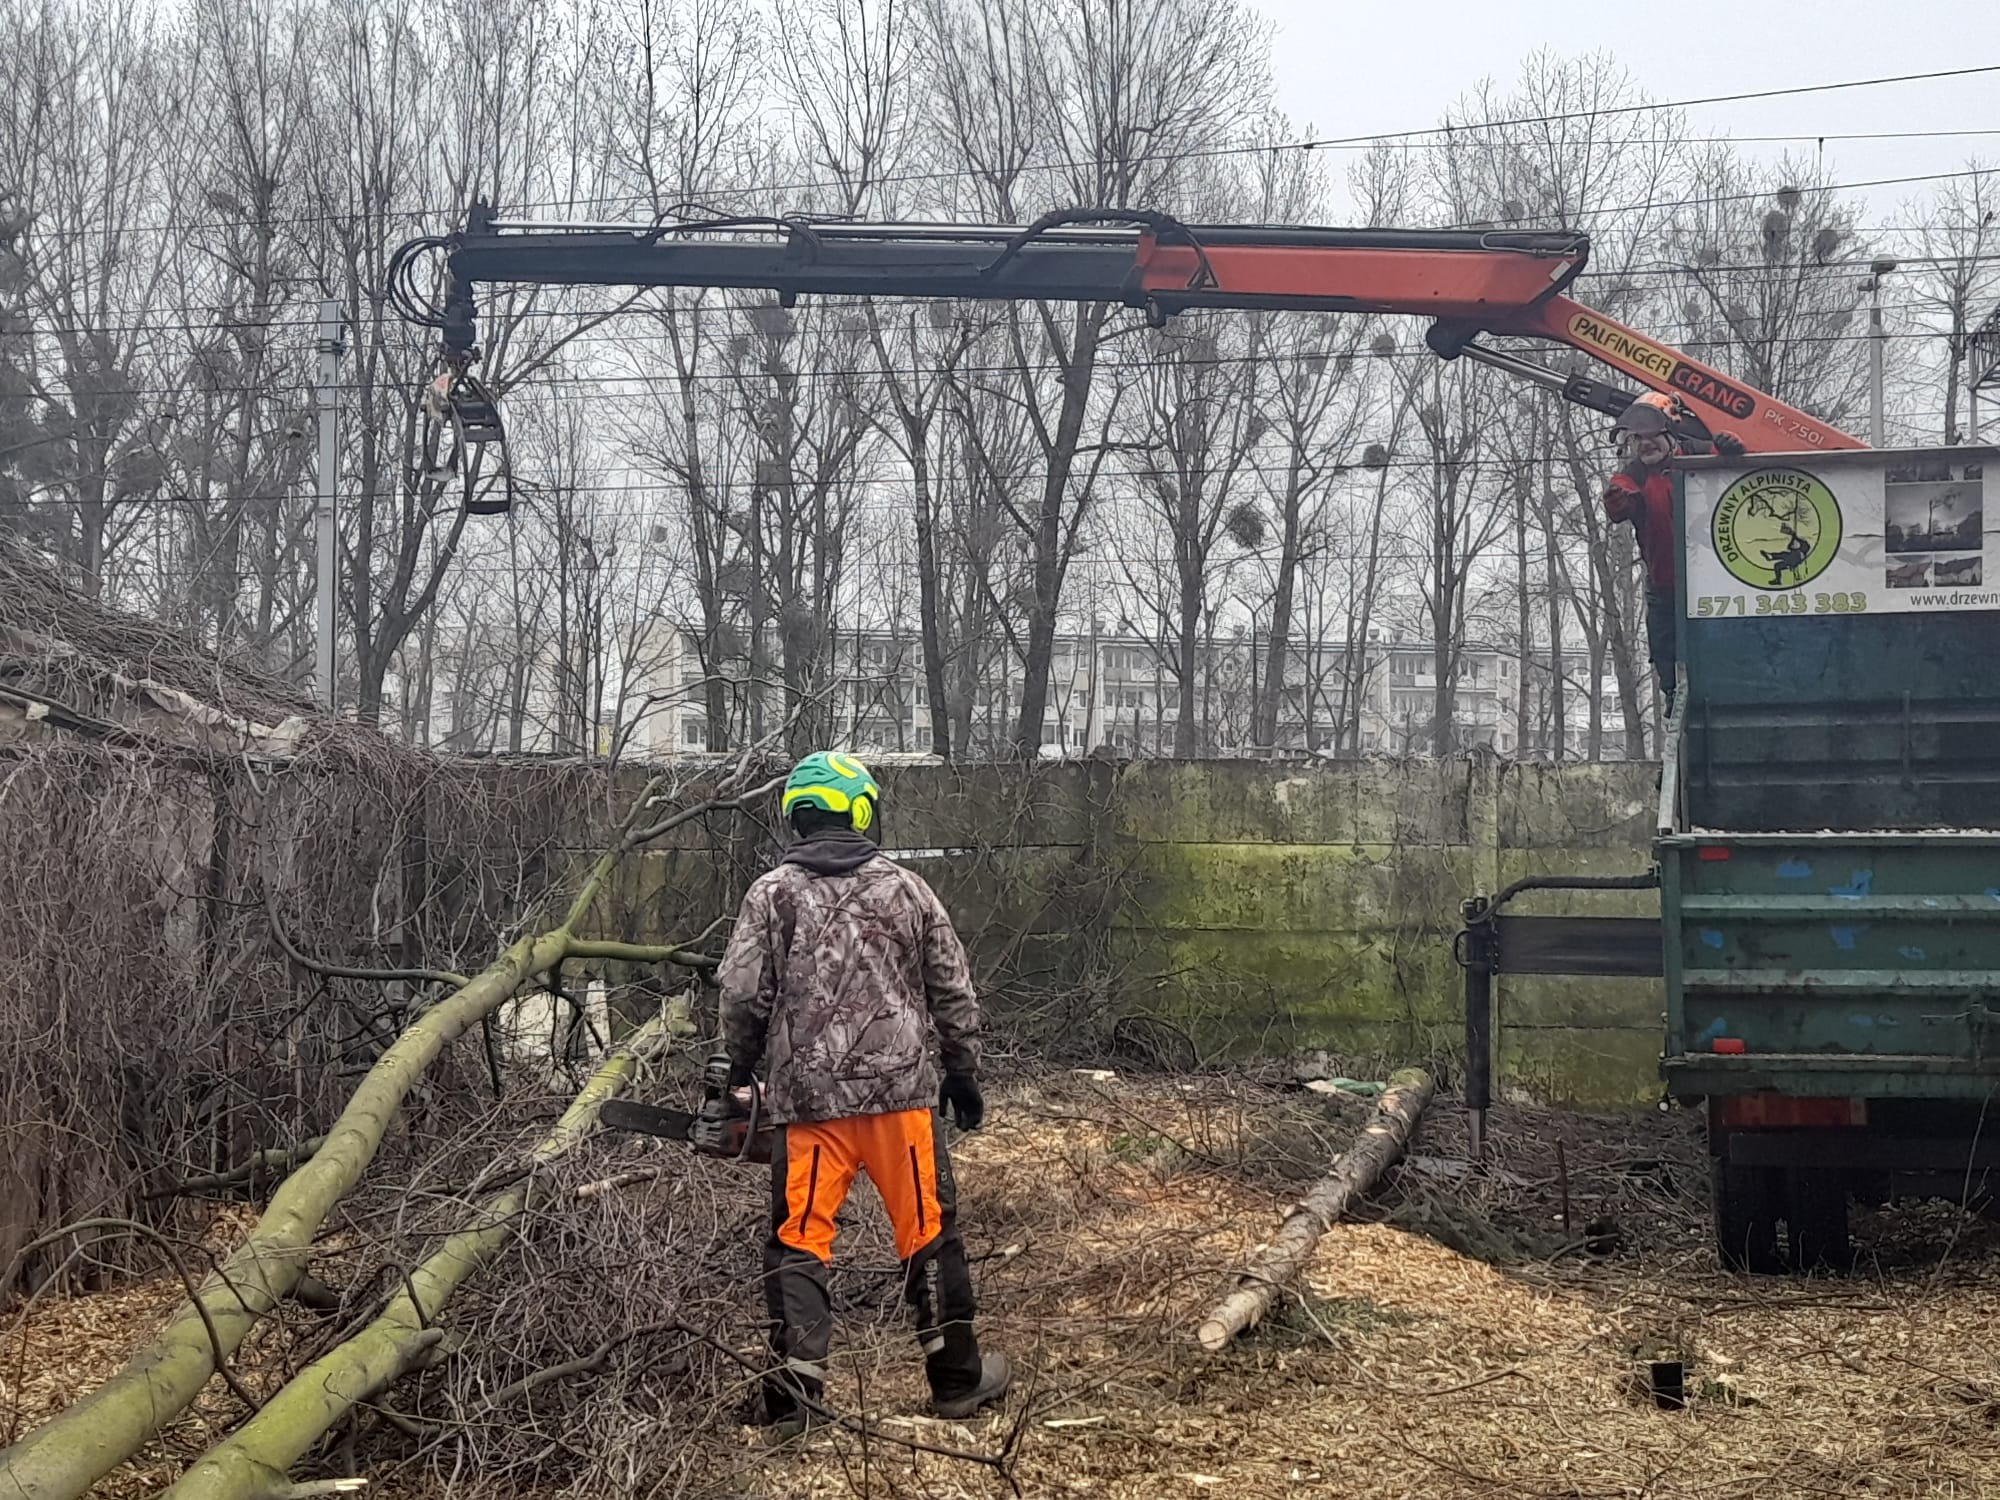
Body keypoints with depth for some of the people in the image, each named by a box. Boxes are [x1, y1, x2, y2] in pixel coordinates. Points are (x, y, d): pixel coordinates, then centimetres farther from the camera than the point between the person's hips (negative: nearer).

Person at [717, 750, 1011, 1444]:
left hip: (809, 1097, -1)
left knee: (799, 1242, 4)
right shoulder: (905, 888, 4)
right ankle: (958, 1377, 21)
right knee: (928, 1230, 12)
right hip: (899, 1087, 1)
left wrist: (741, 1069, 13)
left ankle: (793, 1399, -1)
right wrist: (963, 1072, 20)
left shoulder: (771, 894, -1)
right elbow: (953, 991, 8)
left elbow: (744, 995, -4)